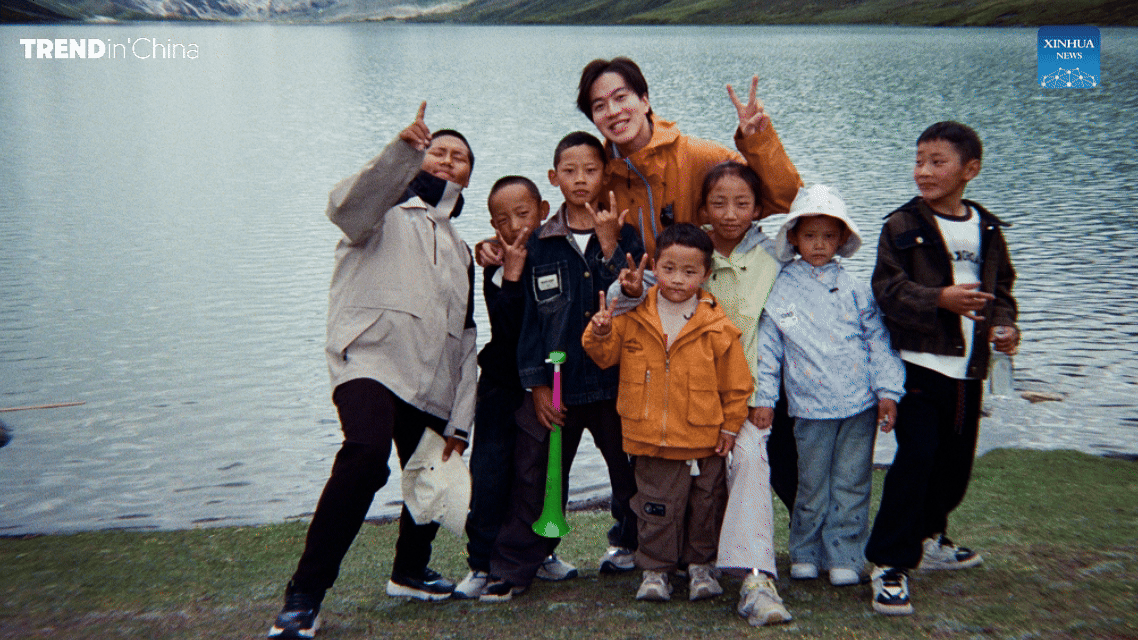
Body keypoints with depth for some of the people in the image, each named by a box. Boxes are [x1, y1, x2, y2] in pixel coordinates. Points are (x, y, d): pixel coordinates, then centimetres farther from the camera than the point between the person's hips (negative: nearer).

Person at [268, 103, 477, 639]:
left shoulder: (460, 250, 28)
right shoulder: (386, 214, 10)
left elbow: (464, 339, 26)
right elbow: (349, 203, -18)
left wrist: (460, 419, 17)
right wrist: (401, 150, -32)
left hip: (432, 385, 7)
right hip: (371, 359, -7)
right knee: (366, 456, -28)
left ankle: (409, 571, 38)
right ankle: (303, 596, -23)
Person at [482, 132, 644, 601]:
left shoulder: (624, 236, 1)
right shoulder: (539, 244, 4)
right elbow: (530, 317, 4)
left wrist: (609, 245, -18)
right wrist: (537, 383, -1)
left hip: (614, 380, 0)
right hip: (556, 383, 0)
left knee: (627, 469, 14)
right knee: (534, 475, 0)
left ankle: (627, 540, 38)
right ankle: (511, 569, 8)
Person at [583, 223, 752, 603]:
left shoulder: (718, 328, -7)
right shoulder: (633, 318, -3)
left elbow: (736, 383, 0)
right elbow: (606, 356, 7)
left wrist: (730, 427, 1)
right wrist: (601, 334, -13)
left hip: (704, 443, 0)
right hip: (651, 442, 0)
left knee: (703, 507, 13)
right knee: (657, 509, 8)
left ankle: (700, 565, 30)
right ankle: (655, 569, 22)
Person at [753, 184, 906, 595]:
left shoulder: (854, 289, 4)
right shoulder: (780, 292, 2)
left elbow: (877, 340, 4)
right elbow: (767, 348, 4)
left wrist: (888, 391, -2)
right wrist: (764, 398, 1)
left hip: (859, 405, 1)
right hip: (811, 407, -1)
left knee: (851, 484, 6)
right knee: (812, 485, 8)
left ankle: (844, 557, 16)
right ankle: (805, 555, 23)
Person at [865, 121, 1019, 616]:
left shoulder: (987, 229, 11)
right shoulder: (903, 226, -4)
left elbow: (1002, 289, 19)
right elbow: (888, 287, -13)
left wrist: (1004, 326, 1)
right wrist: (939, 300, -26)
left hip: (968, 369, 5)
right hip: (918, 364, -5)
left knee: (957, 461, 14)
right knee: (916, 457, -13)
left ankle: (927, 538, 37)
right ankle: (889, 563, -5)